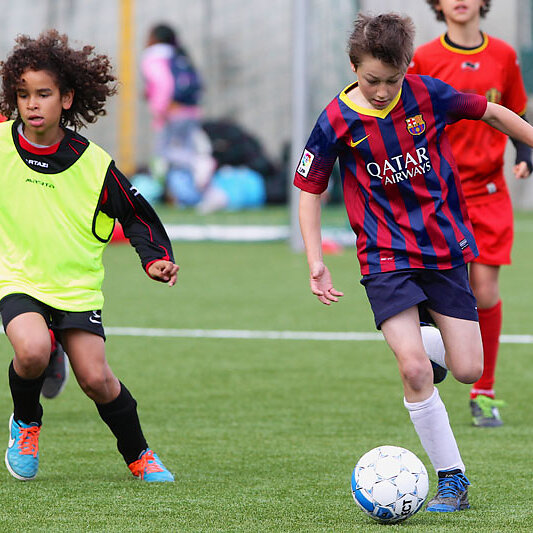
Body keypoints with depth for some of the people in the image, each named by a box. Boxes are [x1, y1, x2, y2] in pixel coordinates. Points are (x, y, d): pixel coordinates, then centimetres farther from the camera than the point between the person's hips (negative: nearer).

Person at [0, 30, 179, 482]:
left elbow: (136, 215, 3)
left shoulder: (92, 163, -8)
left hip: (78, 285, 0)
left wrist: (156, 259, -9)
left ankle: (138, 454, 16)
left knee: (95, 378, -9)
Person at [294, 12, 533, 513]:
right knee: (413, 370, -18)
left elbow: (492, 113, 9)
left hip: (446, 249, 2)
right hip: (387, 259, -2)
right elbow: (310, 191, 0)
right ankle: (452, 480, -6)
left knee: (468, 371, -4)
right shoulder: (337, 121, -9)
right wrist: (316, 264, -8)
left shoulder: (427, 95, -7)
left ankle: (432, 342, 33)